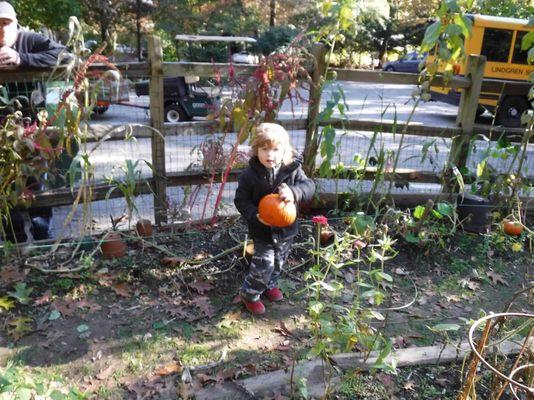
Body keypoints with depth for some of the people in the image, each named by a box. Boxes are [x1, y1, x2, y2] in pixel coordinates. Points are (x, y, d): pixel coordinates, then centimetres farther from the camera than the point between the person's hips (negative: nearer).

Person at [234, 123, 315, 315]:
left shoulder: (292, 170, -13)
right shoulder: (249, 175, -16)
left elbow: (309, 185, -20)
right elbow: (241, 200, -10)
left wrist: (294, 192, -41)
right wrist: (255, 215, -28)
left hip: (286, 228, 4)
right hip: (262, 231, -3)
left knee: (278, 262, 23)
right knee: (263, 265, -5)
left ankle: (269, 285, 52)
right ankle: (249, 294, 21)